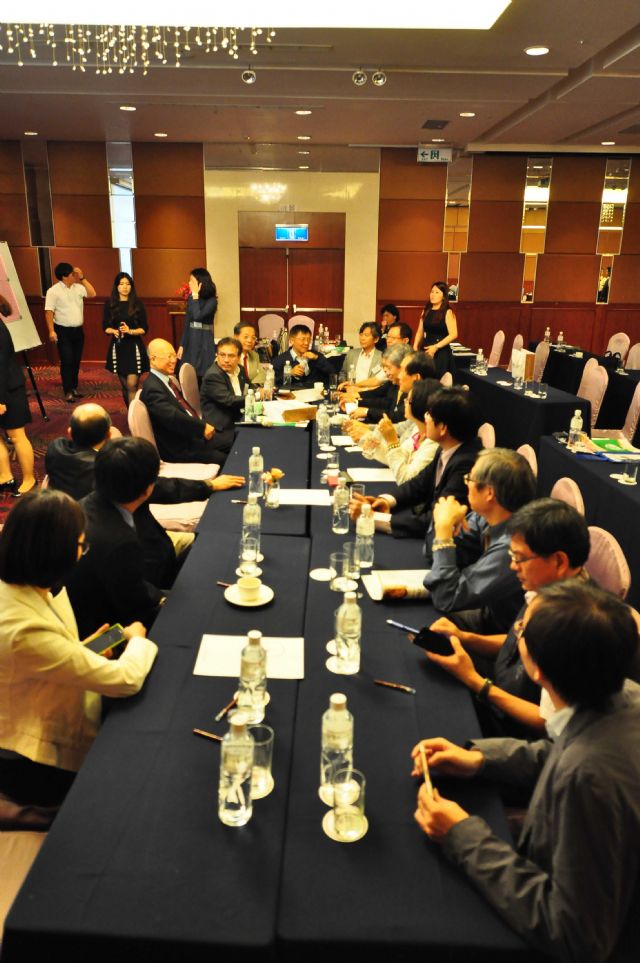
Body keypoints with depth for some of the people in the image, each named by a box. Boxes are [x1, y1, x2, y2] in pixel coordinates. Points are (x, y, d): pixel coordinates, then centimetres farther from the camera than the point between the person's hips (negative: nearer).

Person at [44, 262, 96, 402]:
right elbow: (49, 312, -12)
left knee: (76, 360, 12)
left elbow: (92, 294, 1)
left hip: (78, 330, 6)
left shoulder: (78, 287, 7)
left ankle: (74, 388, 24)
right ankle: (68, 392, -2)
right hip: (63, 331, -6)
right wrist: (51, 331, -19)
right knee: (67, 361, -8)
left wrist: (83, 278, -3)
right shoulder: (53, 291, -10)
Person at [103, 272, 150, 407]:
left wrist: (130, 331, -19)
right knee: (124, 385, 10)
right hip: (118, 347, 2)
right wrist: (114, 331, -17)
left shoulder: (137, 304, -2)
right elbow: (105, 327, 4)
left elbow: (144, 329, -2)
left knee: (132, 385, -13)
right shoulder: (110, 304, 3)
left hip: (134, 347, -2)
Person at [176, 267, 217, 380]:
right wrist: (182, 345, 8)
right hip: (190, 341, 6)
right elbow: (186, 322, 11)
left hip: (204, 342, -6)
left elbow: (198, 316, -25)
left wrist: (195, 295, -16)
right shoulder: (191, 298, 8)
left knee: (204, 376, -3)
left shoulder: (211, 300, -9)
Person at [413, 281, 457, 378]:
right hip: (425, 350, 5)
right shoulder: (426, 311, 12)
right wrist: (415, 346, -4)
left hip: (441, 352, -5)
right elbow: (420, 332, 12)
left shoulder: (448, 312, -5)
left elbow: (453, 334, -14)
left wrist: (436, 347, -19)